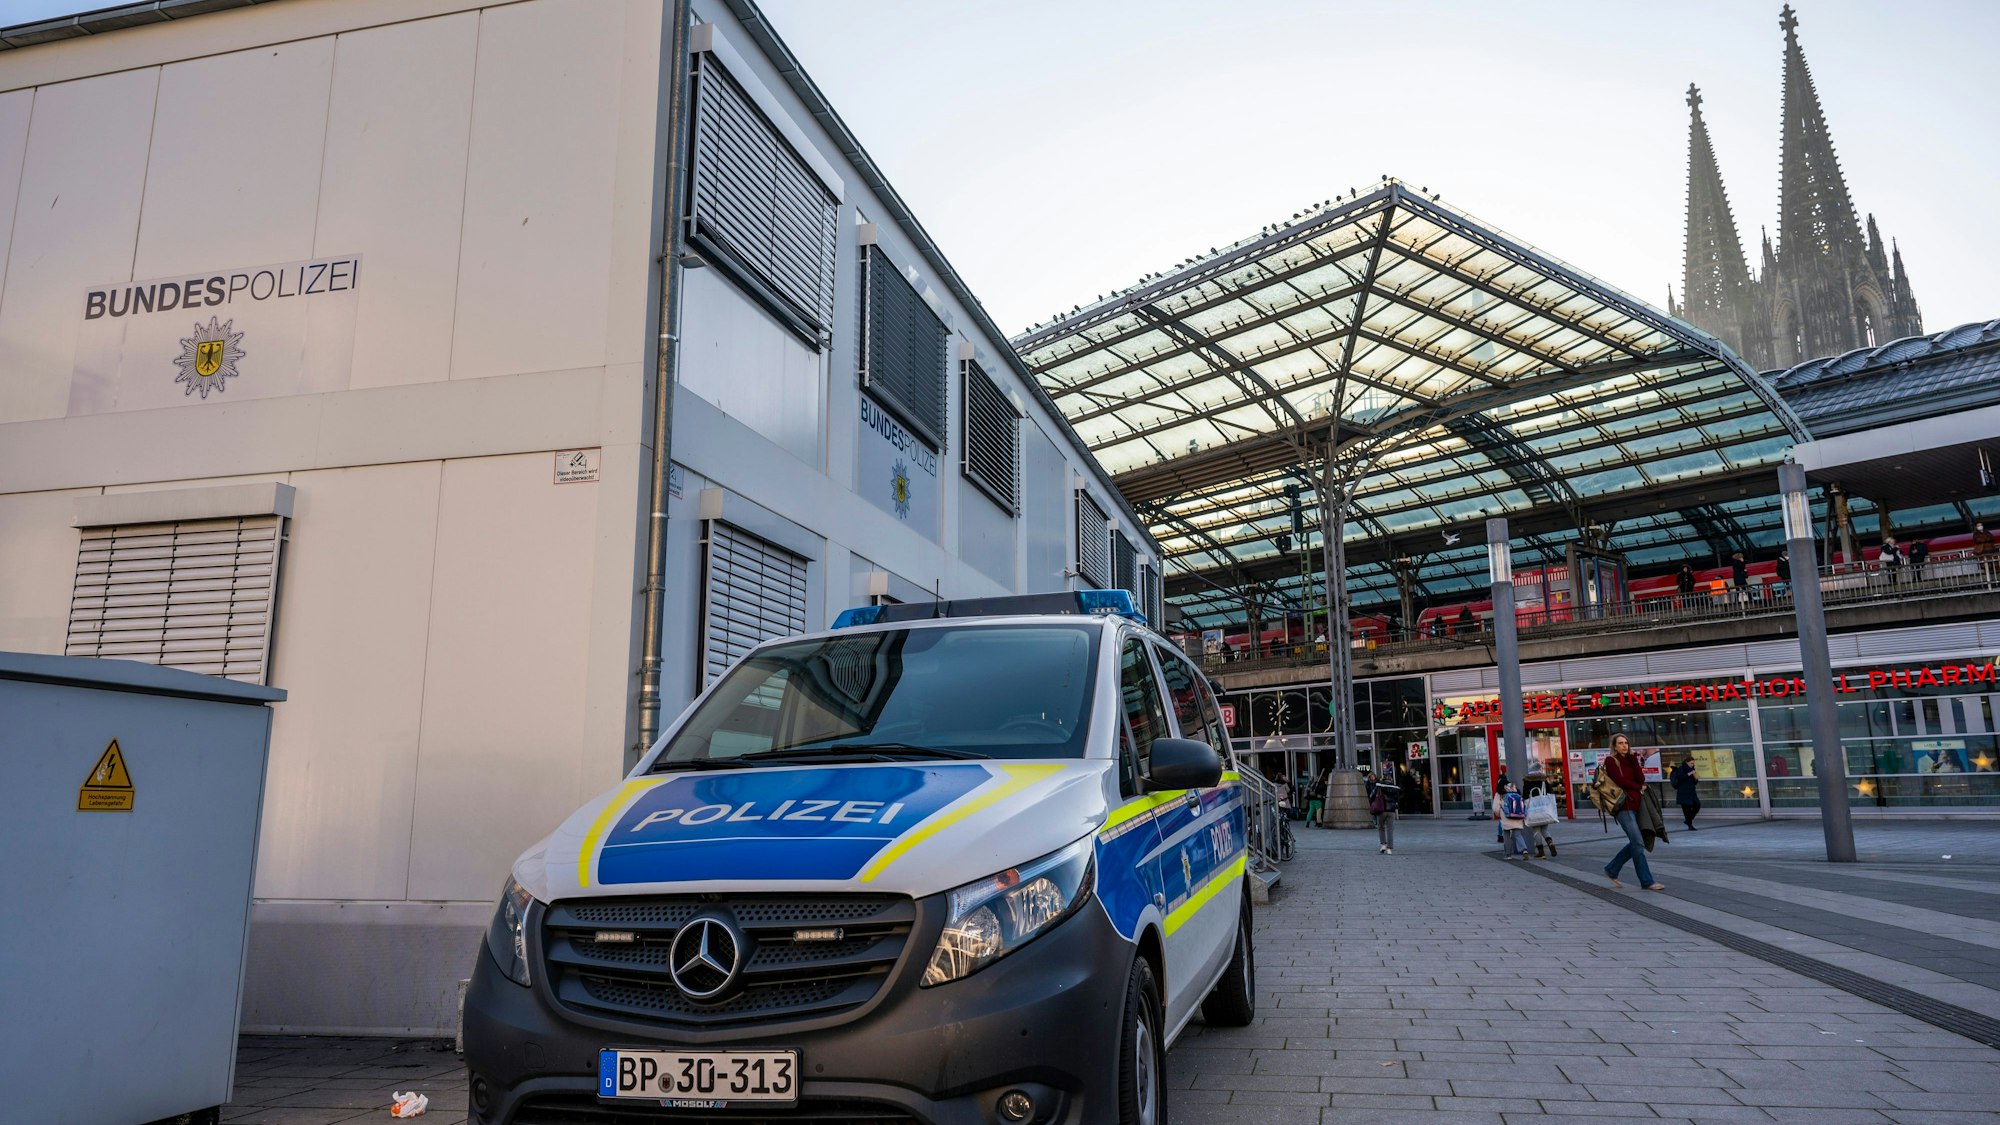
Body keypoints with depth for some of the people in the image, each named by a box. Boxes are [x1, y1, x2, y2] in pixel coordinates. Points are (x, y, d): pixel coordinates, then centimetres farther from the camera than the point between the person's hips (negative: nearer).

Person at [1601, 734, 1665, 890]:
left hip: (1636, 804, 7)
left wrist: (1634, 758, -2)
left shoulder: (1630, 760, 17)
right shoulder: (1610, 761, -1)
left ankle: (1612, 870, 22)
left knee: (1635, 843, 8)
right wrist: (1639, 787, 0)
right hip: (1624, 805, -7)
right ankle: (1647, 882, -6)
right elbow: (1620, 781, -12)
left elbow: (1641, 779, 1)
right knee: (1638, 843, -10)